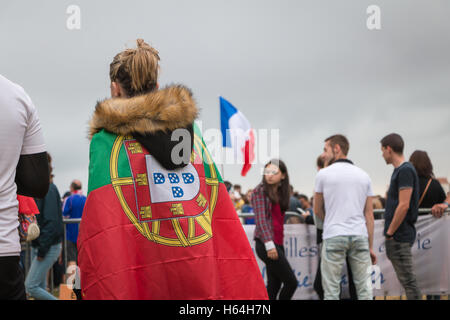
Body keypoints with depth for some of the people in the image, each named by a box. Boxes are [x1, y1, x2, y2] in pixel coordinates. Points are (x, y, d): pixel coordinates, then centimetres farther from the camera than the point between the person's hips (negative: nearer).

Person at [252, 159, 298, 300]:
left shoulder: (280, 192, 16)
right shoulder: (260, 191, -5)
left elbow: (278, 218, 15)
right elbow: (261, 219, -13)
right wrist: (269, 244, -21)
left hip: (277, 244, 7)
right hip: (266, 244, -7)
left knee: (274, 285, 7)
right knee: (291, 282, -7)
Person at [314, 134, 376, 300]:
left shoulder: (323, 174, 0)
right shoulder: (364, 176, 10)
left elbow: (317, 210, 10)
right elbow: (369, 214, 9)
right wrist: (370, 246, 13)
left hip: (334, 236, -3)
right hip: (360, 236, 3)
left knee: (331, 289, 0)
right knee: (364, 288, 6)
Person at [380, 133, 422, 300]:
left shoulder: (405, 170, -14)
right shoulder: (399, 170, 17)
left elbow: (404, 206, -20)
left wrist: (390, 233, -15)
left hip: (399, 236, -10)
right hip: (398, 236, 10)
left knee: (408, 280, -8)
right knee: (406, 280, 12)